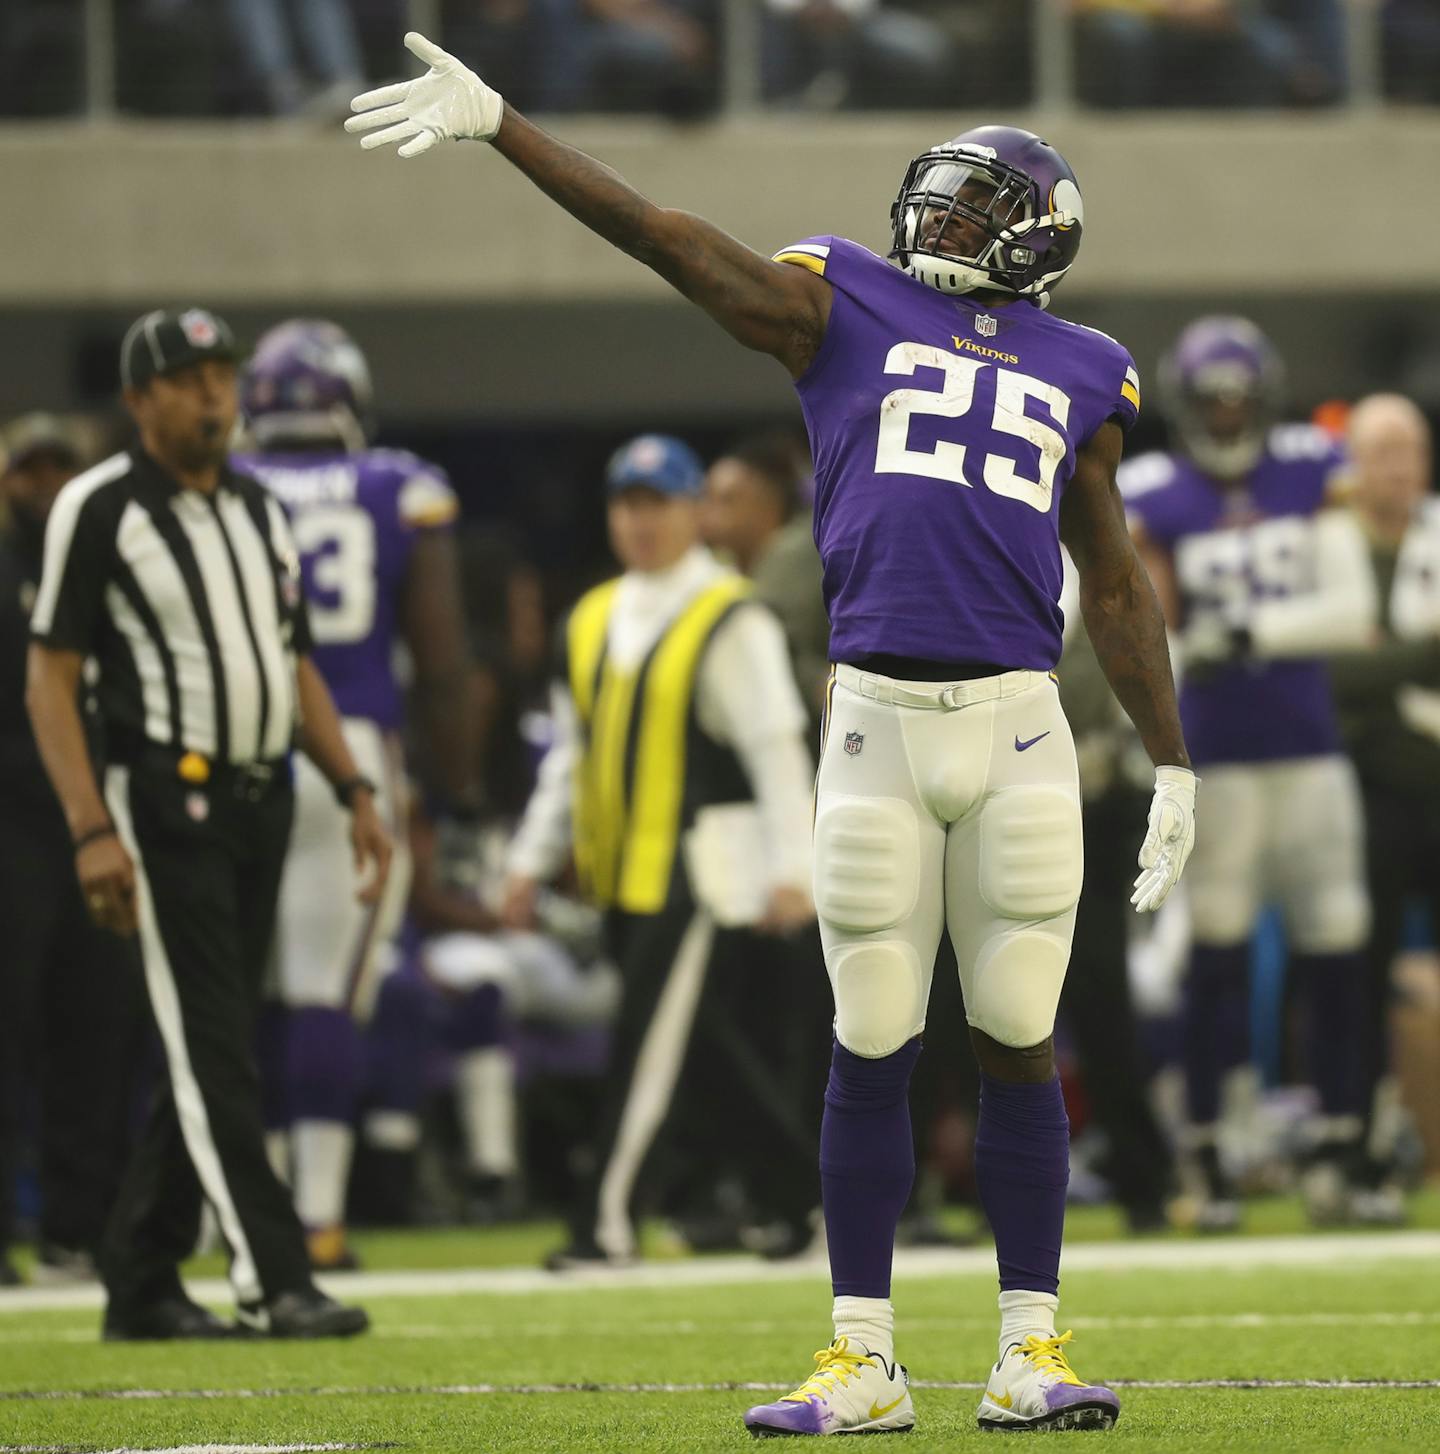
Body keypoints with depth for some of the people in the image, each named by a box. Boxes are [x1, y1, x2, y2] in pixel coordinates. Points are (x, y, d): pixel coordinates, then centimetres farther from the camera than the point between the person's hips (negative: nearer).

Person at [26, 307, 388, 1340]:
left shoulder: (260, 511, 15)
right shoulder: (100, 510, -6)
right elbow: (51, 680, -8)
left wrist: (356, 791, 11)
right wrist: (92, 829, -18)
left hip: (262, 803, 7)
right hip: (165, 799, -7)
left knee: (212, 1052, 8)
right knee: (212, 1050, -10)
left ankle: (142, 1285, 14)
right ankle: (273, 1282, -14)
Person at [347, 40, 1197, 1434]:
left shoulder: (1079, 378, 14)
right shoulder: (846, 311, 9)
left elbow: (1116, 589, 20)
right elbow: (668, 238, 3)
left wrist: (1173, 768, 16)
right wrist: (498, 126, -4)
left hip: (1018, 734, 1)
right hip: (876, 723, -1)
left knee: (1019, 1046, 2)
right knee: (871, 1051, 2)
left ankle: (1029, 1356, 8)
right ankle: (862, 1360, 9)